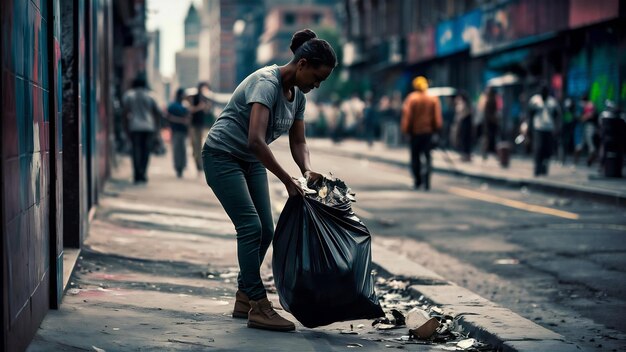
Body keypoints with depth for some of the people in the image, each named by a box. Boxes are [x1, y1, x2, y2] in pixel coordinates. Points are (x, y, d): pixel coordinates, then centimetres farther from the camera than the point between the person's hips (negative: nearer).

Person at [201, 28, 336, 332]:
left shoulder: (297, 94, 0)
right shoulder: (267, 83, -27)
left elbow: (298, 141, 7)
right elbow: (256, 140, -38)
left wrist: (308, 171, -13)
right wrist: (288, 181, -34)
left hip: (251, 161, 9)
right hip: (222, 155, -9)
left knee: (265, 230, 4)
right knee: (251, 227, -16)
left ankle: (244, 300, 16)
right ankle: (259, 308, -13)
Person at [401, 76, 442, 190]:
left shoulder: (411, 98, -6)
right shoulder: (433, 99, 1)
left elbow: (407, 115, -8)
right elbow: (437, 116, 0)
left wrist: (405, 129, 0)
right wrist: (436, 128, 8)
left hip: (415, 131, -1)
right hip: (429, 130, 1)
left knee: (415, 156, 12)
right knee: (427, 156, 3)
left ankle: (417, 180, 12)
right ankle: (426, 180, -13)